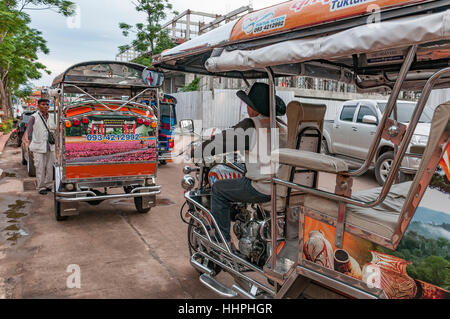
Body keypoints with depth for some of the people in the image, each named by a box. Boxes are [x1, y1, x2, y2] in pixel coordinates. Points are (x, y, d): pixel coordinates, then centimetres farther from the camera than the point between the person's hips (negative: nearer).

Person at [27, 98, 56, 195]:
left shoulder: (50, 118, 11)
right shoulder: (34, 118, -5)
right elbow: (29, 133, -3)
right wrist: (32, 147, -4)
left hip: (50, 147, 5)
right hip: (39, 148, -5)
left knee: (50, 167, 9)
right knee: (40, 168, -2)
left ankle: (49, 185, 20)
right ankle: (41, 187, 8)